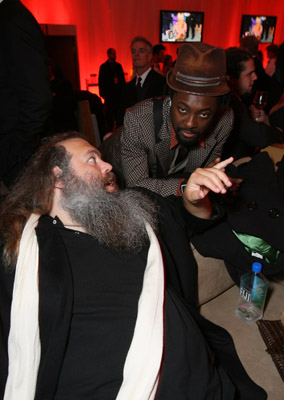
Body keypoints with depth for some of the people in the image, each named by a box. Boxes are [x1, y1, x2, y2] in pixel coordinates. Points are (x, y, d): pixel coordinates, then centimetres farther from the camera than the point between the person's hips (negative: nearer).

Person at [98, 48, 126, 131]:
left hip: (119, 91, 4)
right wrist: (102, 93, -8)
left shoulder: (118, 65, 14)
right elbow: (101, 81, -1)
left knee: (118, 109, 5)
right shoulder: (103, 67, 1)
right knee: (109, 110, -1)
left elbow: (122, 78, 17)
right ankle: (109, 127, 6)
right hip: (109, 92, -4)